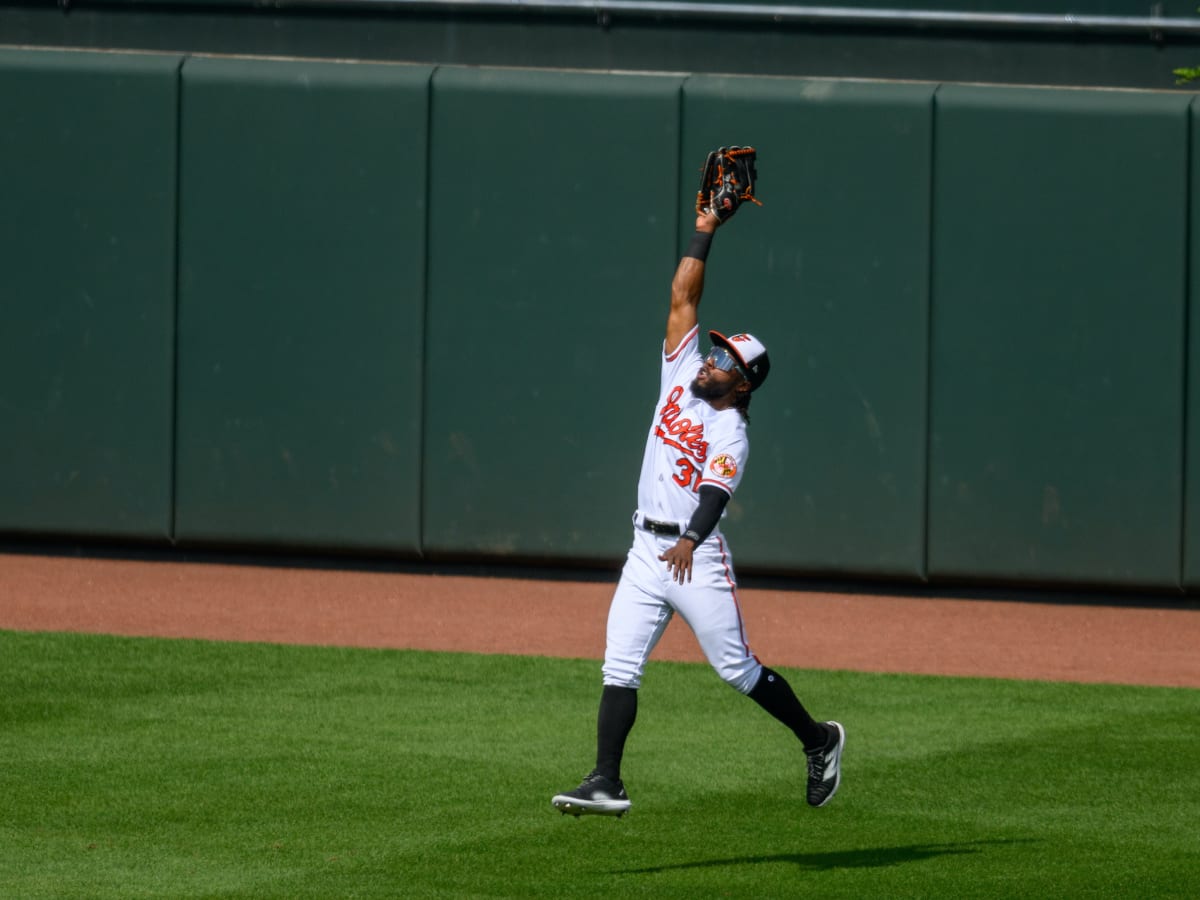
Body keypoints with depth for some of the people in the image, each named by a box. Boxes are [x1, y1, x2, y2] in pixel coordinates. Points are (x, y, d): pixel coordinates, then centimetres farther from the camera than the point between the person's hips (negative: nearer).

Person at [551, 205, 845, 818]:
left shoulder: (730, 433, -9)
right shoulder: (681, 376, 10)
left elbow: (714, 494, -25)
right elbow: (682, 297, 12)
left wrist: (690, 541, -43)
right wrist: (704, 233, 9)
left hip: (696, 557, -6)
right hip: (645, 553, 6)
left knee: (736, 668, -1)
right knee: (619, 668, -5)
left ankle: (818, 740, 19)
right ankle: (606, 783, -9)